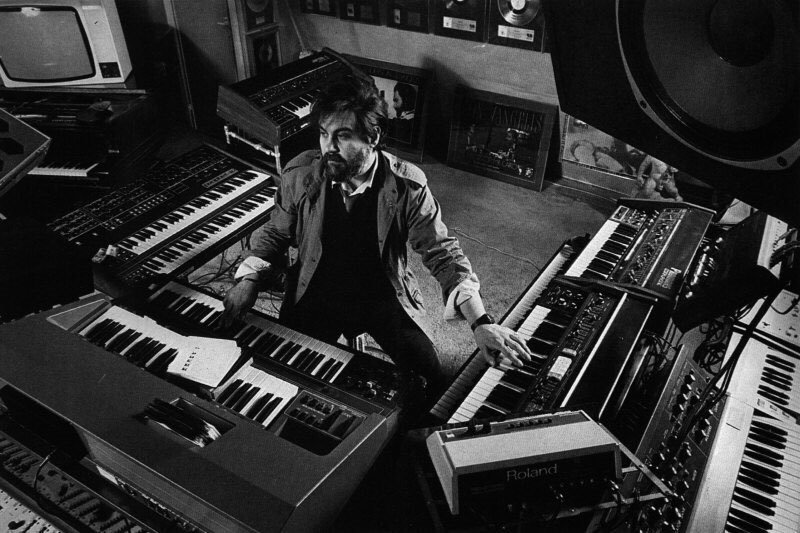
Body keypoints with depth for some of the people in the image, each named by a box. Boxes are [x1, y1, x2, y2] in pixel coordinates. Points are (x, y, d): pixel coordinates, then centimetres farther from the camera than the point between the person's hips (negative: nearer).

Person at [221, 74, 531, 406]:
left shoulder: (407, 186, -19)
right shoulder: (300, 174, -13)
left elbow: (442, 253, -16)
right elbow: (276, 234, 4)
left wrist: (481, 322, -29)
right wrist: (249, 279, -13)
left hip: (384, 294, -1)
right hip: (315, 294, 2)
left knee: (433, 384, -10)